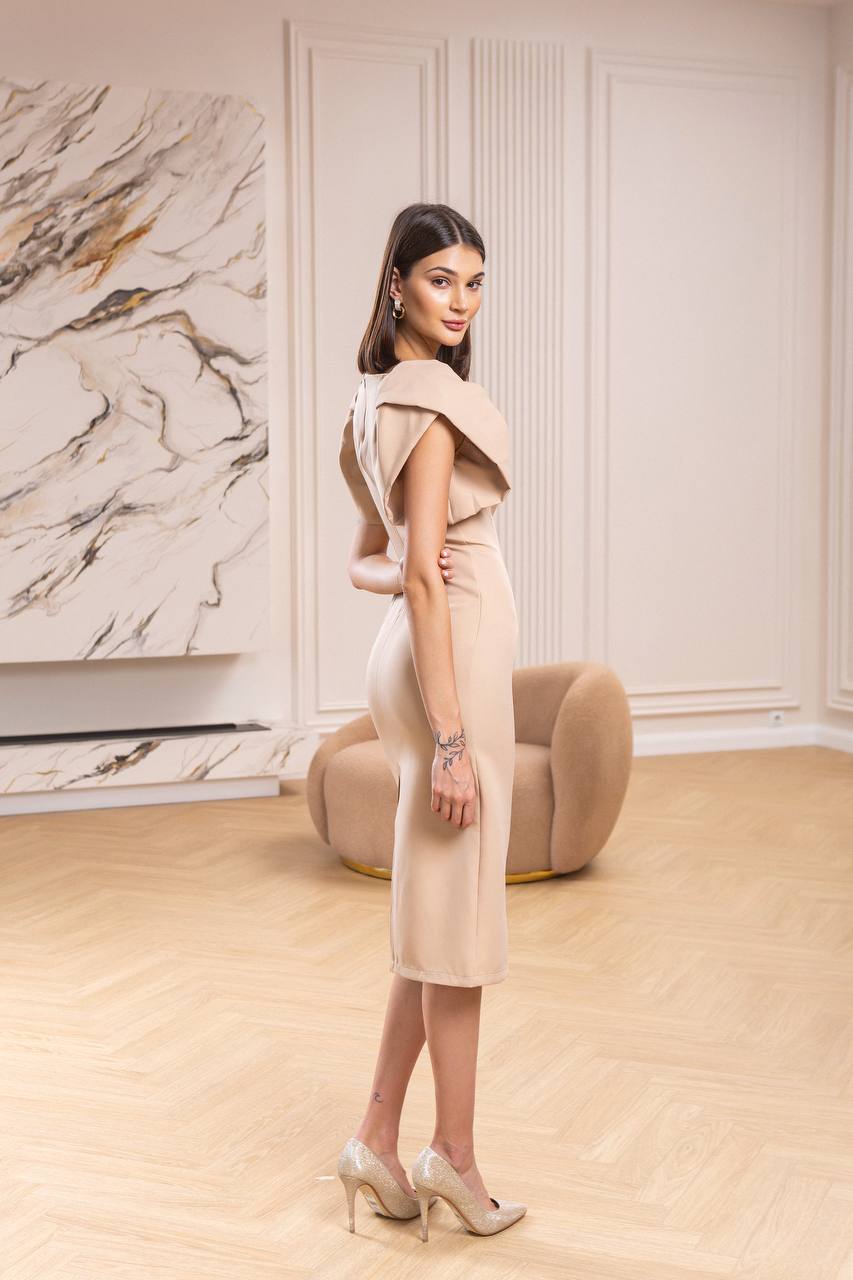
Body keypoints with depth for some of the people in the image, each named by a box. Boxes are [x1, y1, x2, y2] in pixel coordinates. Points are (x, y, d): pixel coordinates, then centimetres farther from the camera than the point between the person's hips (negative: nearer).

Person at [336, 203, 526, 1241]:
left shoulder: (383, 396, 15)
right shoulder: (435, 398, -14)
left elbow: (366, 559, 20)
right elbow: (426, 577, -19)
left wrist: (400, 572, -2)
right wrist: (449, 737, -20)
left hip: (419, 653, 9)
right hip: (452, 658, -9)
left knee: (434, 913, 14)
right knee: (456, 909, 1)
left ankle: (379, 1140, 21)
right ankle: (453, 1153, 15)